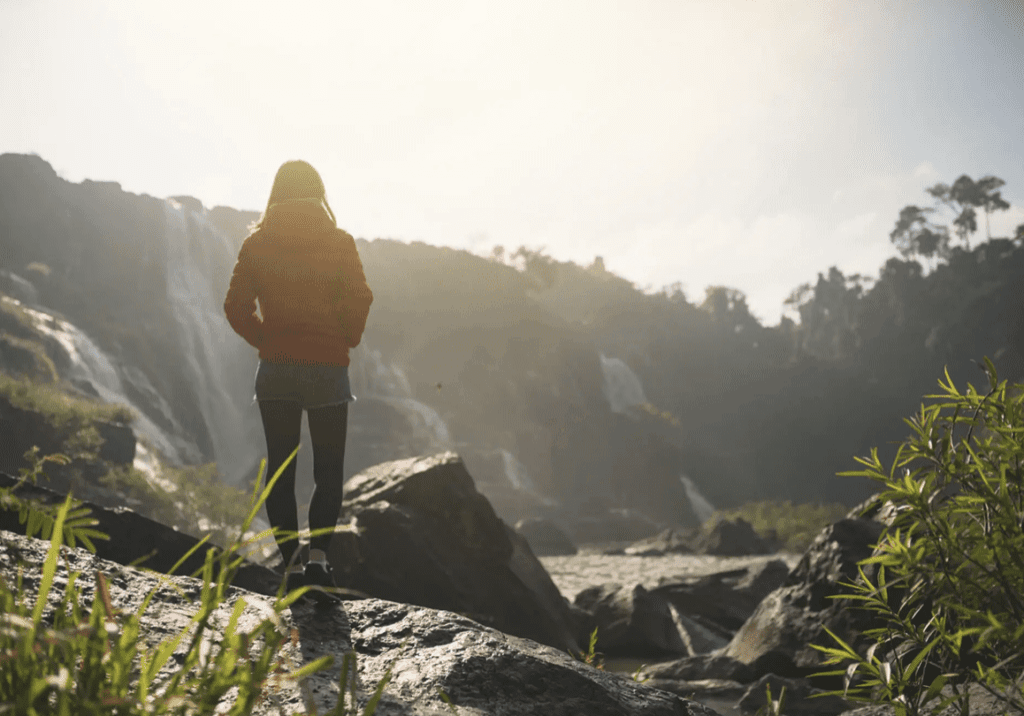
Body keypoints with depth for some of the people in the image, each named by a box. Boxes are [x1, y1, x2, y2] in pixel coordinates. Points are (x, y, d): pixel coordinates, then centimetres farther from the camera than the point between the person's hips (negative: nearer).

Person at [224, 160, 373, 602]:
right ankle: (318, 555, -8)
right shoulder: (339, 243, -2)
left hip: (275, 370, 2)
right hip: (328, 370, -1)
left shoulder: (257, 244, 2)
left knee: (280, 471, 11)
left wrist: (267, 342, 11)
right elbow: (359, 301, -10)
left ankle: (291, 565, 9)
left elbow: (237, 307, -1)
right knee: (329, 469, 9)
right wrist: (342, 343, 5)